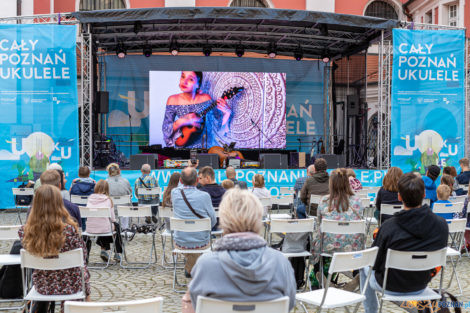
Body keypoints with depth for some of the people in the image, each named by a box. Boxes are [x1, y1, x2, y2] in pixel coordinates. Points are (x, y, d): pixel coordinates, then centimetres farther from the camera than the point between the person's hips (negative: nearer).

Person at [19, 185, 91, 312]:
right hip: (69, 285, -2)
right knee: (83, 270, 30)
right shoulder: (69, 229, -27)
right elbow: (83, 255, -13)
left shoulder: (25, 231, -18)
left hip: (41, 286, 2)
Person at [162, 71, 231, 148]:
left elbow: (218, 125, 0)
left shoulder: (206, 98, -4)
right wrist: (180, 122, -22)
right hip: (184, 146, -1)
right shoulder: (173, 100, -4)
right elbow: (165, 129, -6)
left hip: (206, 145, 1)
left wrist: (227, 113, -17)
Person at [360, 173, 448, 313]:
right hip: (421, 286, 4)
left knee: (364, 266, 27)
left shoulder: (388, 227, -29)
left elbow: (375, 263, -16)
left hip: (392, 287, -3)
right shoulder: (441, 225, -19)